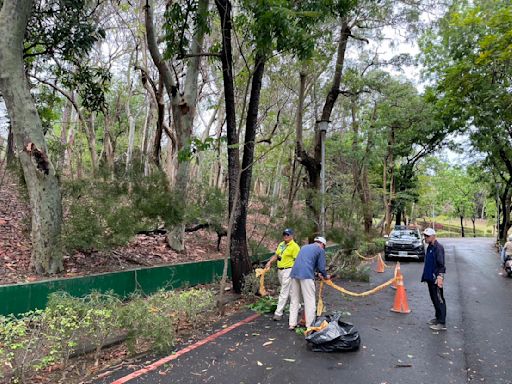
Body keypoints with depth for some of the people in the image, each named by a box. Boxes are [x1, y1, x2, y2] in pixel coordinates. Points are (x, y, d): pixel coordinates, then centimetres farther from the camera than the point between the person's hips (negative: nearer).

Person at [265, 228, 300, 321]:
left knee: (284, 292, -6)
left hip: (288, 270, -8)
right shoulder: (281, 244, 13)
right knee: (289, 291, 19)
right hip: (280, 270, 8)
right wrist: (270, 262, 1)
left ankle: (278, 313, -4)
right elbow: (276, 255, 17)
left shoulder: (295, 246, -11)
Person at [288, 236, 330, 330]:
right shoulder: (320, 250, 7)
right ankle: (310, 325, 4)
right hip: (306, 276, -6)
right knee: (310, 301, 2)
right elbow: (321, 267, 3)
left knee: (294, 300, 13)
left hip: (294, 274, 7)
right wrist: (325, 276, 23)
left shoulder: (304, 247, 28)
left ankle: (292, 324, 16)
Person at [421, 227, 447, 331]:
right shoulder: (429, 247, 13)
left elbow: (441, 264, -20)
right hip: (430, 278, 9)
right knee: (434, 299, 18)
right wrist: (425, 275, 22)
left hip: (436, 278, -9)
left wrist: (440, 276, -26)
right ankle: (438, 318, 30)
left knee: (439, 300, -5)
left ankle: (442, 323, -1)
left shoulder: (438, 248, -15)